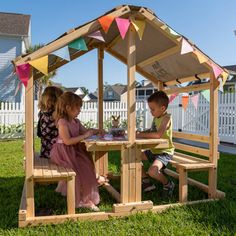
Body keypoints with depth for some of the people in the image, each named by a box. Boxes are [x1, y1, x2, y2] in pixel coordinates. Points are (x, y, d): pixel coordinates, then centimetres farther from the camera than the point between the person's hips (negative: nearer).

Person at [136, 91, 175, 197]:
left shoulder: (166, 118, -20)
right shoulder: (156, 118, 7)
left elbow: (158, 134, -35)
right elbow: (151, 131, 22)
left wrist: (141, 135, -28)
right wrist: (140, 132, 4)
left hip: (165, 152, -10)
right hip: (154, 150, 10)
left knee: (152, 171, -29)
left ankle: (168, 184, 3)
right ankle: (147, 183, 22)